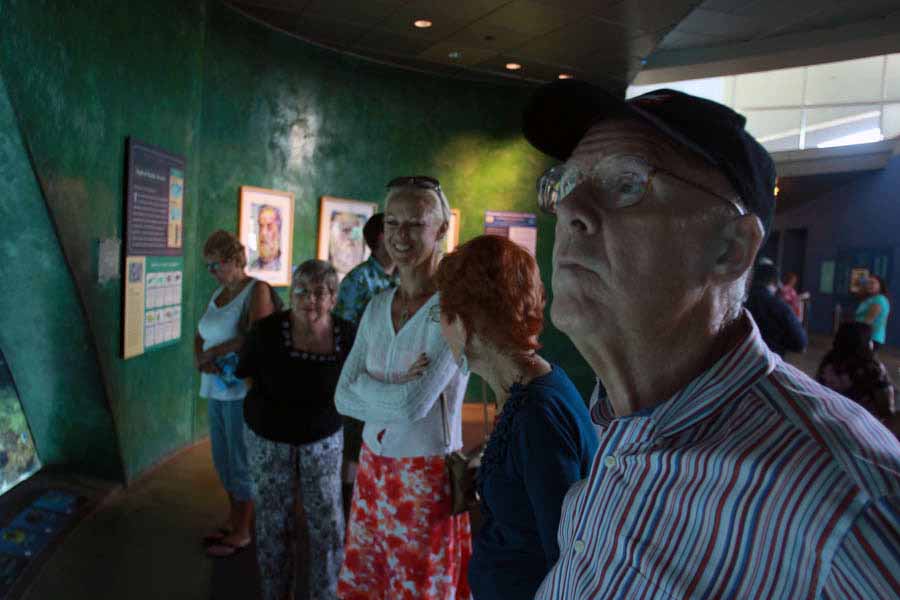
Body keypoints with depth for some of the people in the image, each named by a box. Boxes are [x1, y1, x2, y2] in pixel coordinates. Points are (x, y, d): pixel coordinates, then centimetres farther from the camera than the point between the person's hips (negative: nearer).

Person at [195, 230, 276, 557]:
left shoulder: (257, 290, -11)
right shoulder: (218, 293, 13)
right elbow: (200, 337, 15)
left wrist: (213, 352, -16)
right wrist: (199, 359, -6)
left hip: (242, 391, -8)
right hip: (217, 389, 8)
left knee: (241, 461, 4)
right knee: (222, 458, 17)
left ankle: (242, 533, 18)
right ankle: (233, 521, 34)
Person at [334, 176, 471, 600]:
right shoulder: (378, 306, 4)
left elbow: (415, 404, -24)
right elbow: (343, 398, 0)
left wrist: (364, 385, -8)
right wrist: (398, 391, -14)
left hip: (427, 476, -6)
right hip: (373, 468, 6)